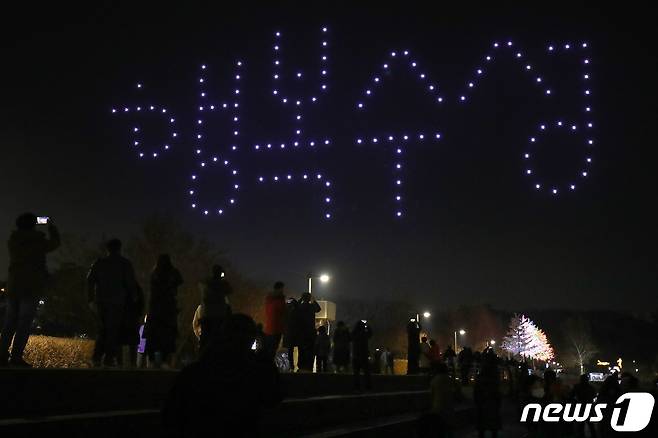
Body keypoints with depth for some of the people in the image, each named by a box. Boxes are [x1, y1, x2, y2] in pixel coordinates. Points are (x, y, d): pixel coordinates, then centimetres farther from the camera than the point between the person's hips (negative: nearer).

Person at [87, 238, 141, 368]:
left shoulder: (99, 263, 11)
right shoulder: (125, 263, 1)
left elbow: (90, 281, 8)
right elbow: (131, 283, -3)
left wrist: (91, 299, 12)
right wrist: (134, 298, 7)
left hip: (101, 301, 4)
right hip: (117, 302, -4)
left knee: (102, 329, 13)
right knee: (114, 331, -2)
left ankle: (97, 357, 4)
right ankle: (109, 358, -9)